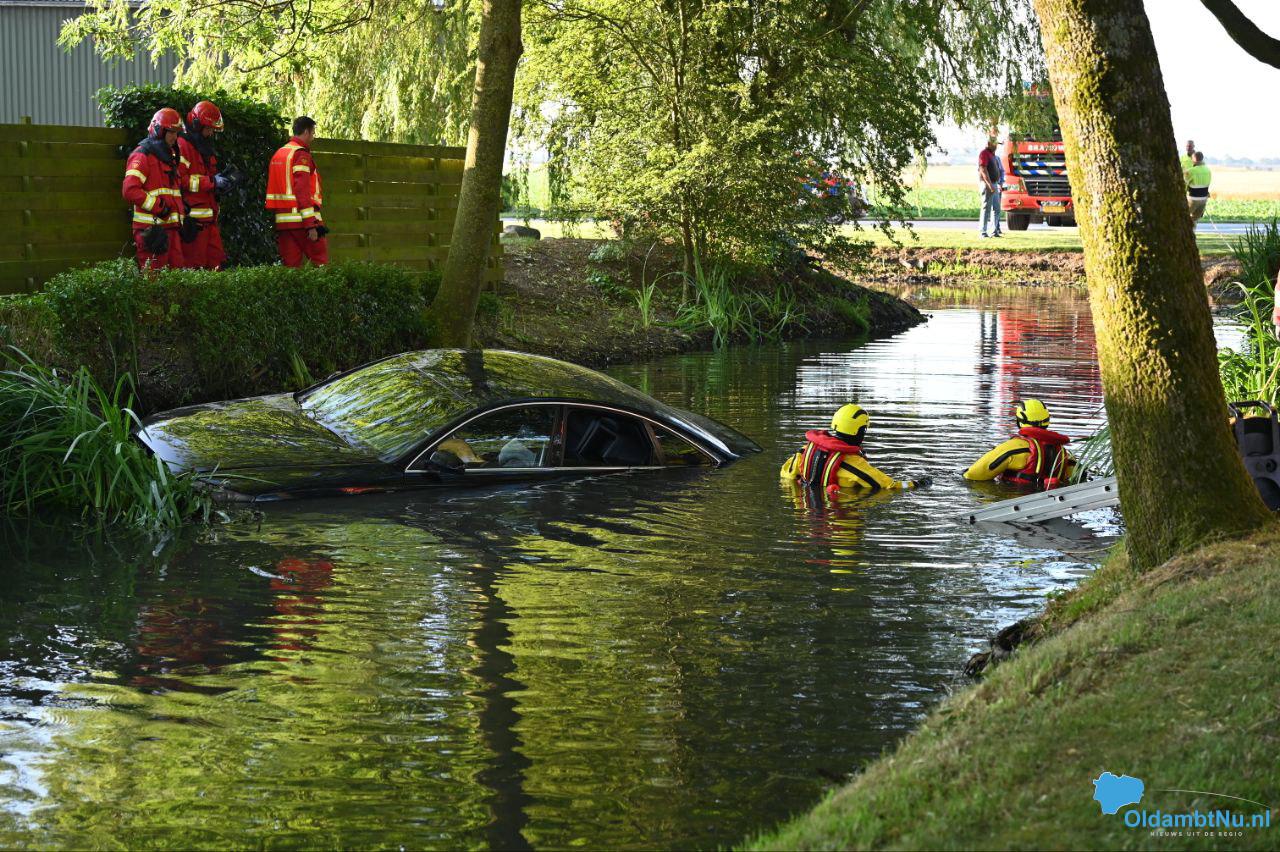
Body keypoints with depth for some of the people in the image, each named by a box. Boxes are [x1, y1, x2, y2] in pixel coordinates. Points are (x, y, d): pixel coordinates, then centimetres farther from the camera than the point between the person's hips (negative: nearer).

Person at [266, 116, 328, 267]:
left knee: (291, 266, 6)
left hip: (283, 221, 8)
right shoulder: (301, 154, -8)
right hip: (301, 219, -8)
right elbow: (302, 191, -17)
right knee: (321, 263, -5)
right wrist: (311, 224, -19)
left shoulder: (278, 154, 18)